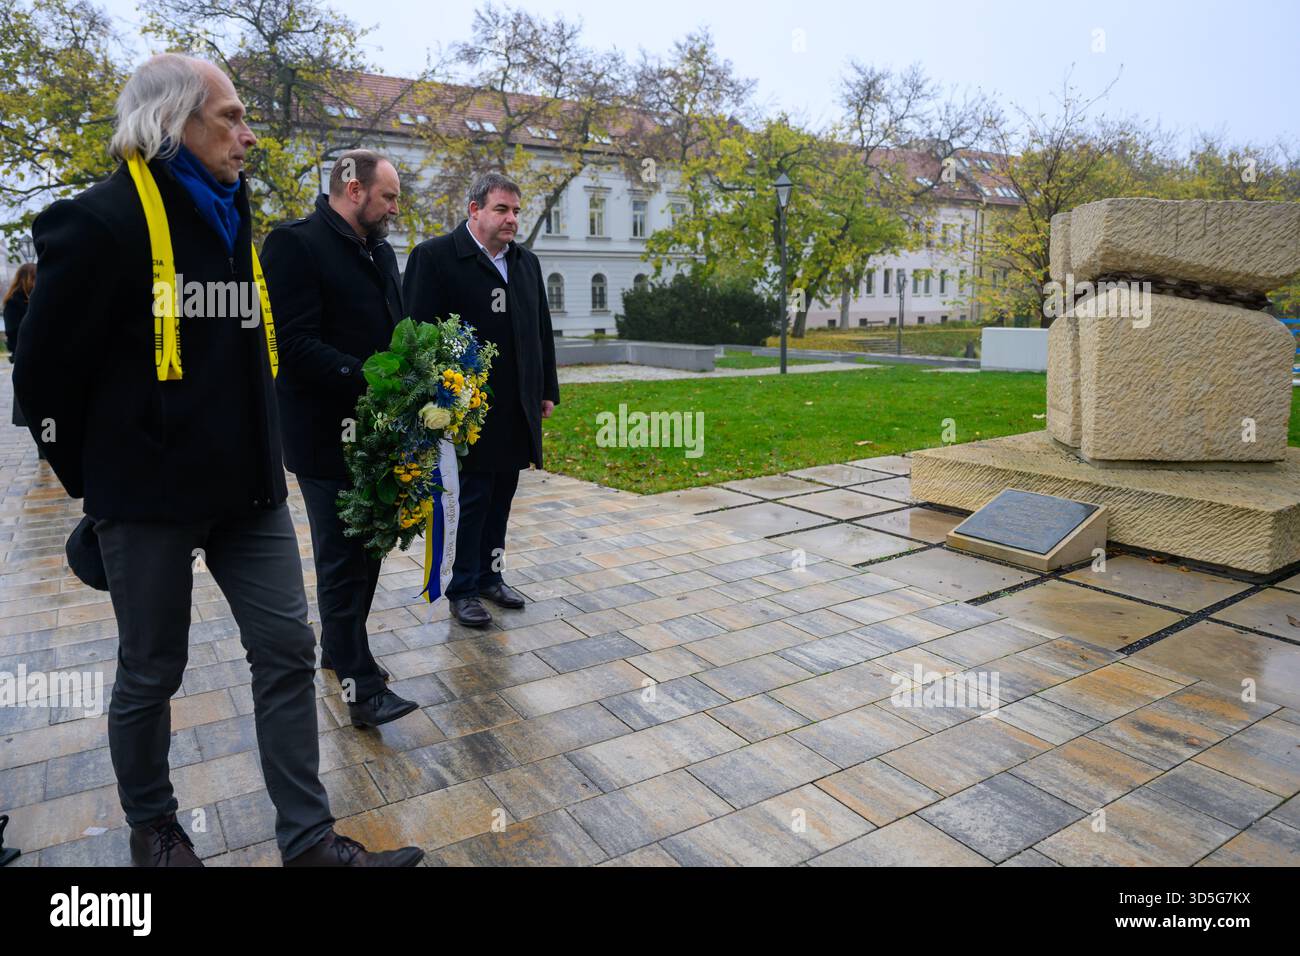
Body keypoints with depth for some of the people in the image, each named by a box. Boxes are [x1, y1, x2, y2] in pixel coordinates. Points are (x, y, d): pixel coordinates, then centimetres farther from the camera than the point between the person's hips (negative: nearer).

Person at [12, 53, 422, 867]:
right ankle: (152, 826, 35)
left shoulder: (233, 220, 13)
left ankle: (308, 838, 17)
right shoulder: (104, 221, -11)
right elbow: (46, 367, -7)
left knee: (288, 649, 5)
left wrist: (258, 454, 16)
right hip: (151, 497, -6)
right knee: (152, 671, 10)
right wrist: (98, 482, 1)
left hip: (248, 488, 7)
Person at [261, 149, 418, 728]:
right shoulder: (295, 245, -10)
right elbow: (293, 343, -19)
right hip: (329, 434, -8)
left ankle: (339, 648, 33)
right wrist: (368, 378, -26)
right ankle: (360, 684, 7)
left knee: (366, 547, 16)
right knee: (343, 557, -1)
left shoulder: (380, 250, 15)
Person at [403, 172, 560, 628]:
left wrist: (547, 390, 13)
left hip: (518, 409, 6)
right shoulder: (435, 256, -6)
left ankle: (489, 576, 28)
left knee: (501, 496, 13)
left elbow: (541, 331, 16)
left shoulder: (526, 262, 14)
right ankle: (462, 589, 17)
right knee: (471, 498, 2)